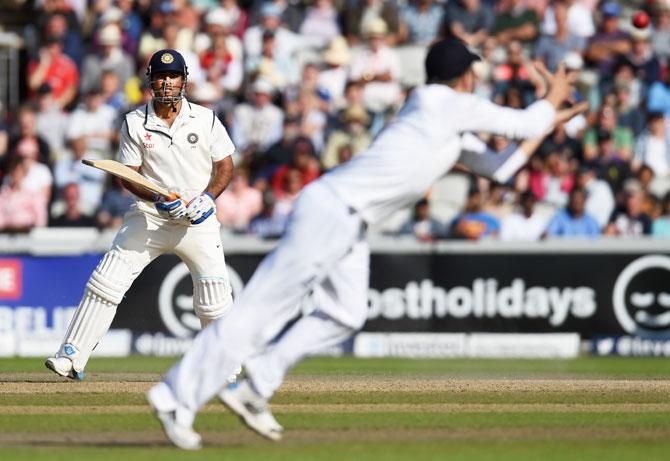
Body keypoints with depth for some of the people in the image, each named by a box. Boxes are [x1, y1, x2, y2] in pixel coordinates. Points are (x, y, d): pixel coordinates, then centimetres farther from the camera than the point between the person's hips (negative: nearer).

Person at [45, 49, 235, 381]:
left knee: (215, 301, -7)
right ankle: (72, 357, -9)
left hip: (198, 220, -1)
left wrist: (207, 197, -15)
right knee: (106, 279, -11)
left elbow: (225, 168, 3)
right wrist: (158, 199, -17)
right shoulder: (135, 123, 0)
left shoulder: (205, 119, 0)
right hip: (149, 216, 1)